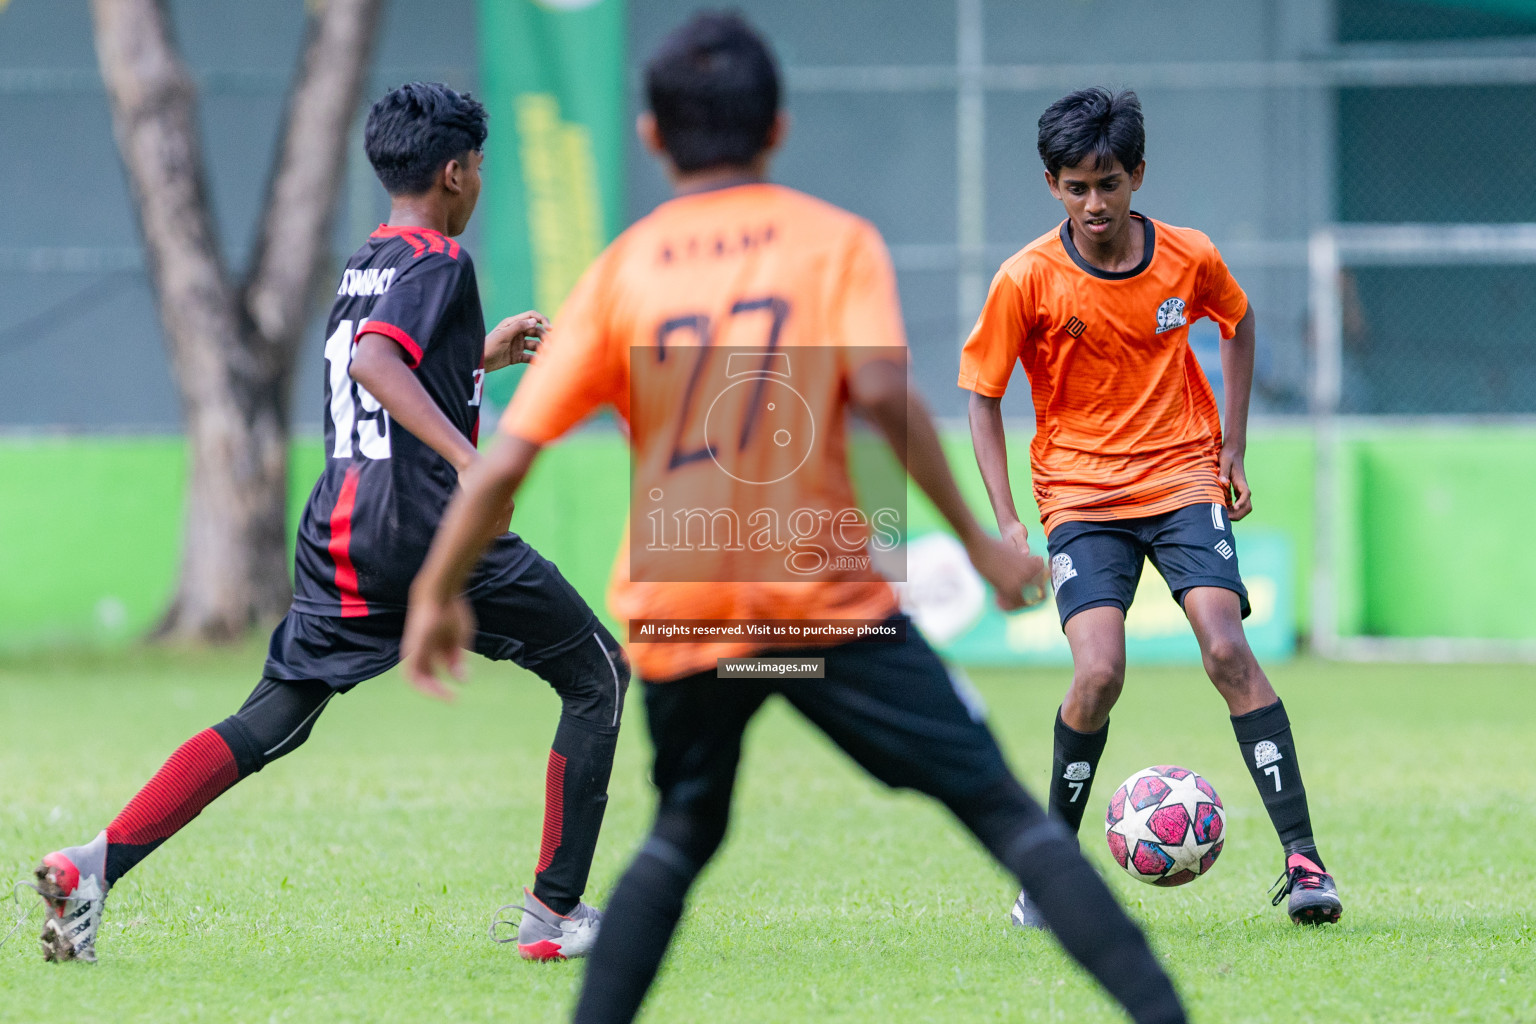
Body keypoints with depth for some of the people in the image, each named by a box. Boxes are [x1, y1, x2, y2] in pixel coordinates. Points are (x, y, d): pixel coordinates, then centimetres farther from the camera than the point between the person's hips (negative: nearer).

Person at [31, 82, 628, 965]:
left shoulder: (362, 270, 19)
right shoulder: (438, 262, -7)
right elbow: (375, 363, -24)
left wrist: (482, 357, 38)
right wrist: (468, 455, -34)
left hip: (341, 531, 8)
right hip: (433, 528, -8)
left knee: (273, 721, 8)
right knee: (599, 676, 9)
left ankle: (97, 863, -11)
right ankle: (556, 910, 5)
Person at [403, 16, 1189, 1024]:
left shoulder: (620, 270, 5)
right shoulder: (836, 239, 1)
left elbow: (504, 462, 0)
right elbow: (881, 387, -17)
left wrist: (439, 592, 11)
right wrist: (978, 540, -12)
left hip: (676, 619, 2)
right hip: (823, 595, -2)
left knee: (683, 836, 25)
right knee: (1001, 806, 0)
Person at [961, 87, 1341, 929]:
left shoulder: (1189, 259, -4)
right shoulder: (1028, 279, -10)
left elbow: (1238, 322, 18)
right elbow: (982, 395, -1)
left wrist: (1232, 448, 14)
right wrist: (1007, 523, -9)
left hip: (1184, 479, 1)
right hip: (1081, 495, -1)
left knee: (1226, 648, -19)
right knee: (1100, 671, -20)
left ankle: (1301, 856, -15)